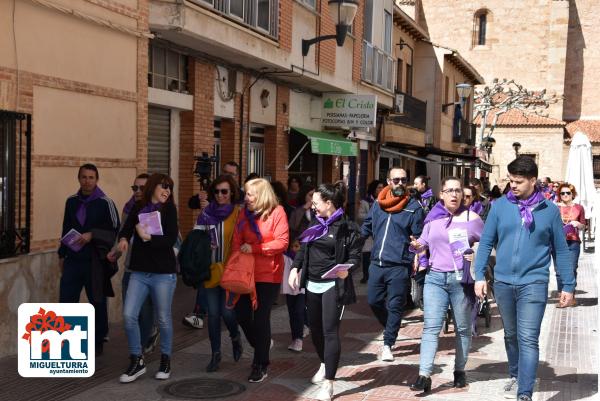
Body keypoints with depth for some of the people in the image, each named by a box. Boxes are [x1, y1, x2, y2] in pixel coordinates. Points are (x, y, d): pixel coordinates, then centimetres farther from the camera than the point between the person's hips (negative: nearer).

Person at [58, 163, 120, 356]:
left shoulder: (105, 203, -7)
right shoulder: (72, 201, 9)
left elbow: (116, 232, -7)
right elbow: (66, 229, 18)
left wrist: (92, 235, -18)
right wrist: (62, 254, 18)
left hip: (95, 261, -4)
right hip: (73, 260, 4)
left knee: (97, 303, 6)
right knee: (66, 300, 2)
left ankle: (98, 342, 21)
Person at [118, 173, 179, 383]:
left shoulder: (169, 210, -2)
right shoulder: (138, 209, 8)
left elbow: (170, 240, -11)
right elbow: (126, 230, 2)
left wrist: (149, 237, -21)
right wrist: (123, 239, -19)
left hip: (163, 273, -3)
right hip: (139, 272, 3)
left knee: (163, 318, 6)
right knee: (129, 315, -6)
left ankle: (165, 360, 24)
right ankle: (136, 361, 10)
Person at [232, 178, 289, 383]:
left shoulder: (277, 212, -7)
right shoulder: (244, 213, 5)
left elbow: (282, 242, -12)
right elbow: (237, 241, 3)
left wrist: (254, 248, -16)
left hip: (269, 274, -4)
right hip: (246, 272, 4)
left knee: (261, 318, 0)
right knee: (242, 314, 4)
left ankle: (260, 365, 15)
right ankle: (261, 346, 35)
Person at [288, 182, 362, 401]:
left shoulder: (346, 227, -9)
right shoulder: (316, 223, 12)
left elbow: (355, 255, -9)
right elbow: (304, 249, 17)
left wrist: (346, 270, -27)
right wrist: (295, 268, 5)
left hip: (333, 285, -7)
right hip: (312, 284, 7)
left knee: (330, 330, -9)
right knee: (315, 328, 16)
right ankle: (324, 364, 41)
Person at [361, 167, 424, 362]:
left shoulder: (414, 207, -3)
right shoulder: (378, 204, 10)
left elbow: (418, 238, -2)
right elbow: (366, 227, 22)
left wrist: (415, 259, -12)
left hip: (399, 266, -4)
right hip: (377, 263, 5)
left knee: (395, 306, 1)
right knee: (374, 301, 11)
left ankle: (388, 344, 13)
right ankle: (391, 329, 36)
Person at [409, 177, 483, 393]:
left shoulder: (472, 218, 1)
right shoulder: (433, 217, 7)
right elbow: (424, 243, 14)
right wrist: (416, 245, -8)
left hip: (461, 279, -1)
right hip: (435, 277, 1)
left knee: (463, 328, 10)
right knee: (431, 327, -8)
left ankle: (460, 370, 26)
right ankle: (424, 375, -12)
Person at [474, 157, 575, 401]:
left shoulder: (549, 210, -1)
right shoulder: (500, 206, 0)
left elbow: (561, 250, 5)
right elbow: (486, 242, 3)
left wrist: (568, 285, 5)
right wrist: (479, 275, -5)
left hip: (534, 283, -2)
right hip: (503, 282, 3)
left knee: (528, 339, -10)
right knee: (511, 335, 18)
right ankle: (515, 376, 38)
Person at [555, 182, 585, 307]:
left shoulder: (579, 208, 9)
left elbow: (583, 226, 15)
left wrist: (577, 224, -6)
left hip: (574, 242, 0)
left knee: (572, 270, 1)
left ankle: (572, 297, 12)